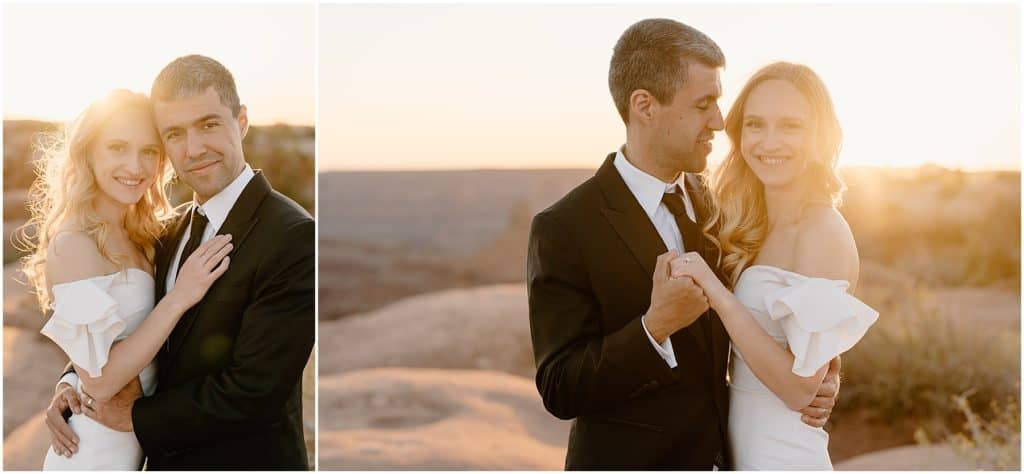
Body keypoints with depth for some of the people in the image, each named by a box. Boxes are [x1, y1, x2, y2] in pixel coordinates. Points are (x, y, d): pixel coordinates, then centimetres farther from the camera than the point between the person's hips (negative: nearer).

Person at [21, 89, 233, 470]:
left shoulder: (139, 238, 4)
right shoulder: (73, 244, -19)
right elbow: (100, 379, -24)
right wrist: (179, 297, -25)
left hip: (136, 444, 7)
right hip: (98, 451, -7)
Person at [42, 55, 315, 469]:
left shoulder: (294, 238, -21)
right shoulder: (175, 232, 4)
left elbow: (256, 390, -24)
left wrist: (139, 415, -14)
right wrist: (73, 382, -3)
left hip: (245, 459, -7)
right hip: (166, 458, 7)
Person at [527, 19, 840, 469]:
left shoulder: (712, 206, 2)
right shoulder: (563, 229, -16)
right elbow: (560, 390, -17)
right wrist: (655, 326, -30)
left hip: (725, 455, 5)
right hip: (627, 463, -5)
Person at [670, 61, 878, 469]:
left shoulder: (823, 230, -18)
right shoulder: (754, 227, 5)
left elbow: (800, 387, -22)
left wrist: (716, 293, -25)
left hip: (784, 456, -8)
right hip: (738, 449, 8)